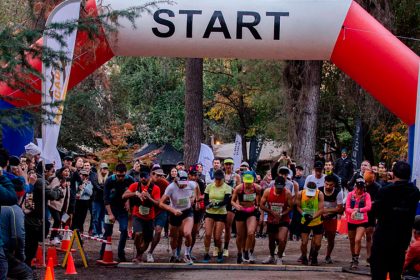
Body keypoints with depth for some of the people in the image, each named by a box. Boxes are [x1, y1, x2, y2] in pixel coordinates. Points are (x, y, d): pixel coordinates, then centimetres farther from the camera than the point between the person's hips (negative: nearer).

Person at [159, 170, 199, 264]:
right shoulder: (171, 187, -24)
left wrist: (194, 197, 2)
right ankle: (174, 255, 46)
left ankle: (187, 255, 3)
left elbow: (196, 186, 12)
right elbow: (161, 203, -26)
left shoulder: (191, 185, -16)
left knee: (187, 234, -23)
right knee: (174, 238, 15)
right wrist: (173, 210, -36)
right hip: (175, 214, 0)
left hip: (188, 212, 0)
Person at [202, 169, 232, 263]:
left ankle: (220, 252, 24)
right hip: (209, 213, 2)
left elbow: (226, 201, -13)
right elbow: (205, 199, 7)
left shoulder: (227, 188, -2)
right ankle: (206, 254, 1)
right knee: (208, 234, -12)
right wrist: (208, 205, -15)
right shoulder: (209, 186, 6)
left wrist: (216, 204, -26)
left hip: (221, 214, -2)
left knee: (217, 237, -3)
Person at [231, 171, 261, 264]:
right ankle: (240, 254, 34)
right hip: (241, 212, 0)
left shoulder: (257, 188, -11)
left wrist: (257, 205, -1)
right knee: (241, 236, 9)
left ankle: (246, 252, 4)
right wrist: (236, 206, -23)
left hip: (252, 212, 0)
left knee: (251, 233, -19)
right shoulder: (239, 188, -16)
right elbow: (232, 201, -6)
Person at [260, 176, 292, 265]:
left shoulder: (287, 193, -14)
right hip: (271, 220, 3)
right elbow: (261, 205, -6)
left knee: (282, 239, -21)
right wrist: (272, 212, -17)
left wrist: (281, 215, -20)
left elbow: (290, 207, -9)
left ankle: (279, 258, 2)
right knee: (271, 240, 18)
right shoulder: (268, 192, -9)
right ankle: (271, 257, 44)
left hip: (283, 221, -3)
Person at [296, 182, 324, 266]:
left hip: (317, 222, 0)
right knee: (304, 242, -5)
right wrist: (303, 214, -22)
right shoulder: (300, 194, -14)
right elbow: (298, 206, -3)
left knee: (317, 243, 0)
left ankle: (314, 257, 30)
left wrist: (312, 217, -34)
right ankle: (304, 257, 23)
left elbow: (321, 209, -21)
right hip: (304, 222, 1)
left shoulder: (320, 194, -18)